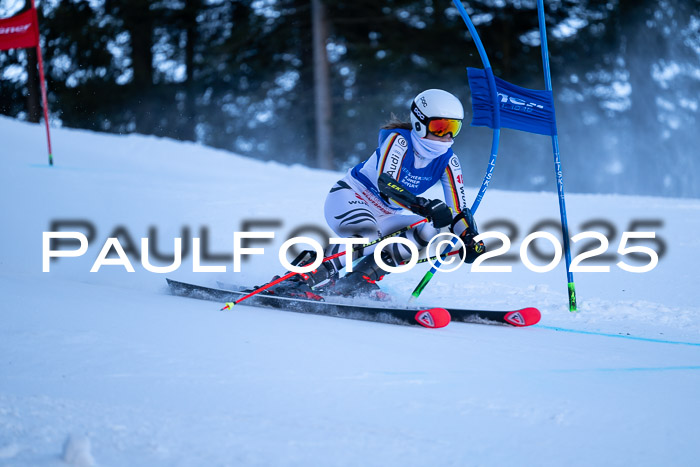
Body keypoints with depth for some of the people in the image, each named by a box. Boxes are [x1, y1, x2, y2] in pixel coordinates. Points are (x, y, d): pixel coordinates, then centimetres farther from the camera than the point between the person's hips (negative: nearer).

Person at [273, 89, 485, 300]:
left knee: (427, 232, -17)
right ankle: (304, 277, -25)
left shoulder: (448, 161, -6)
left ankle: (357, 281, -16)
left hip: (386, 215, 7)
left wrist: (470, 237, -23)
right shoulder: (399, 140, -23)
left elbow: (458, 210, -4)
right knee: (369, 237, -36)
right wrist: (426, 208, -46)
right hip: (349, 197, -7)